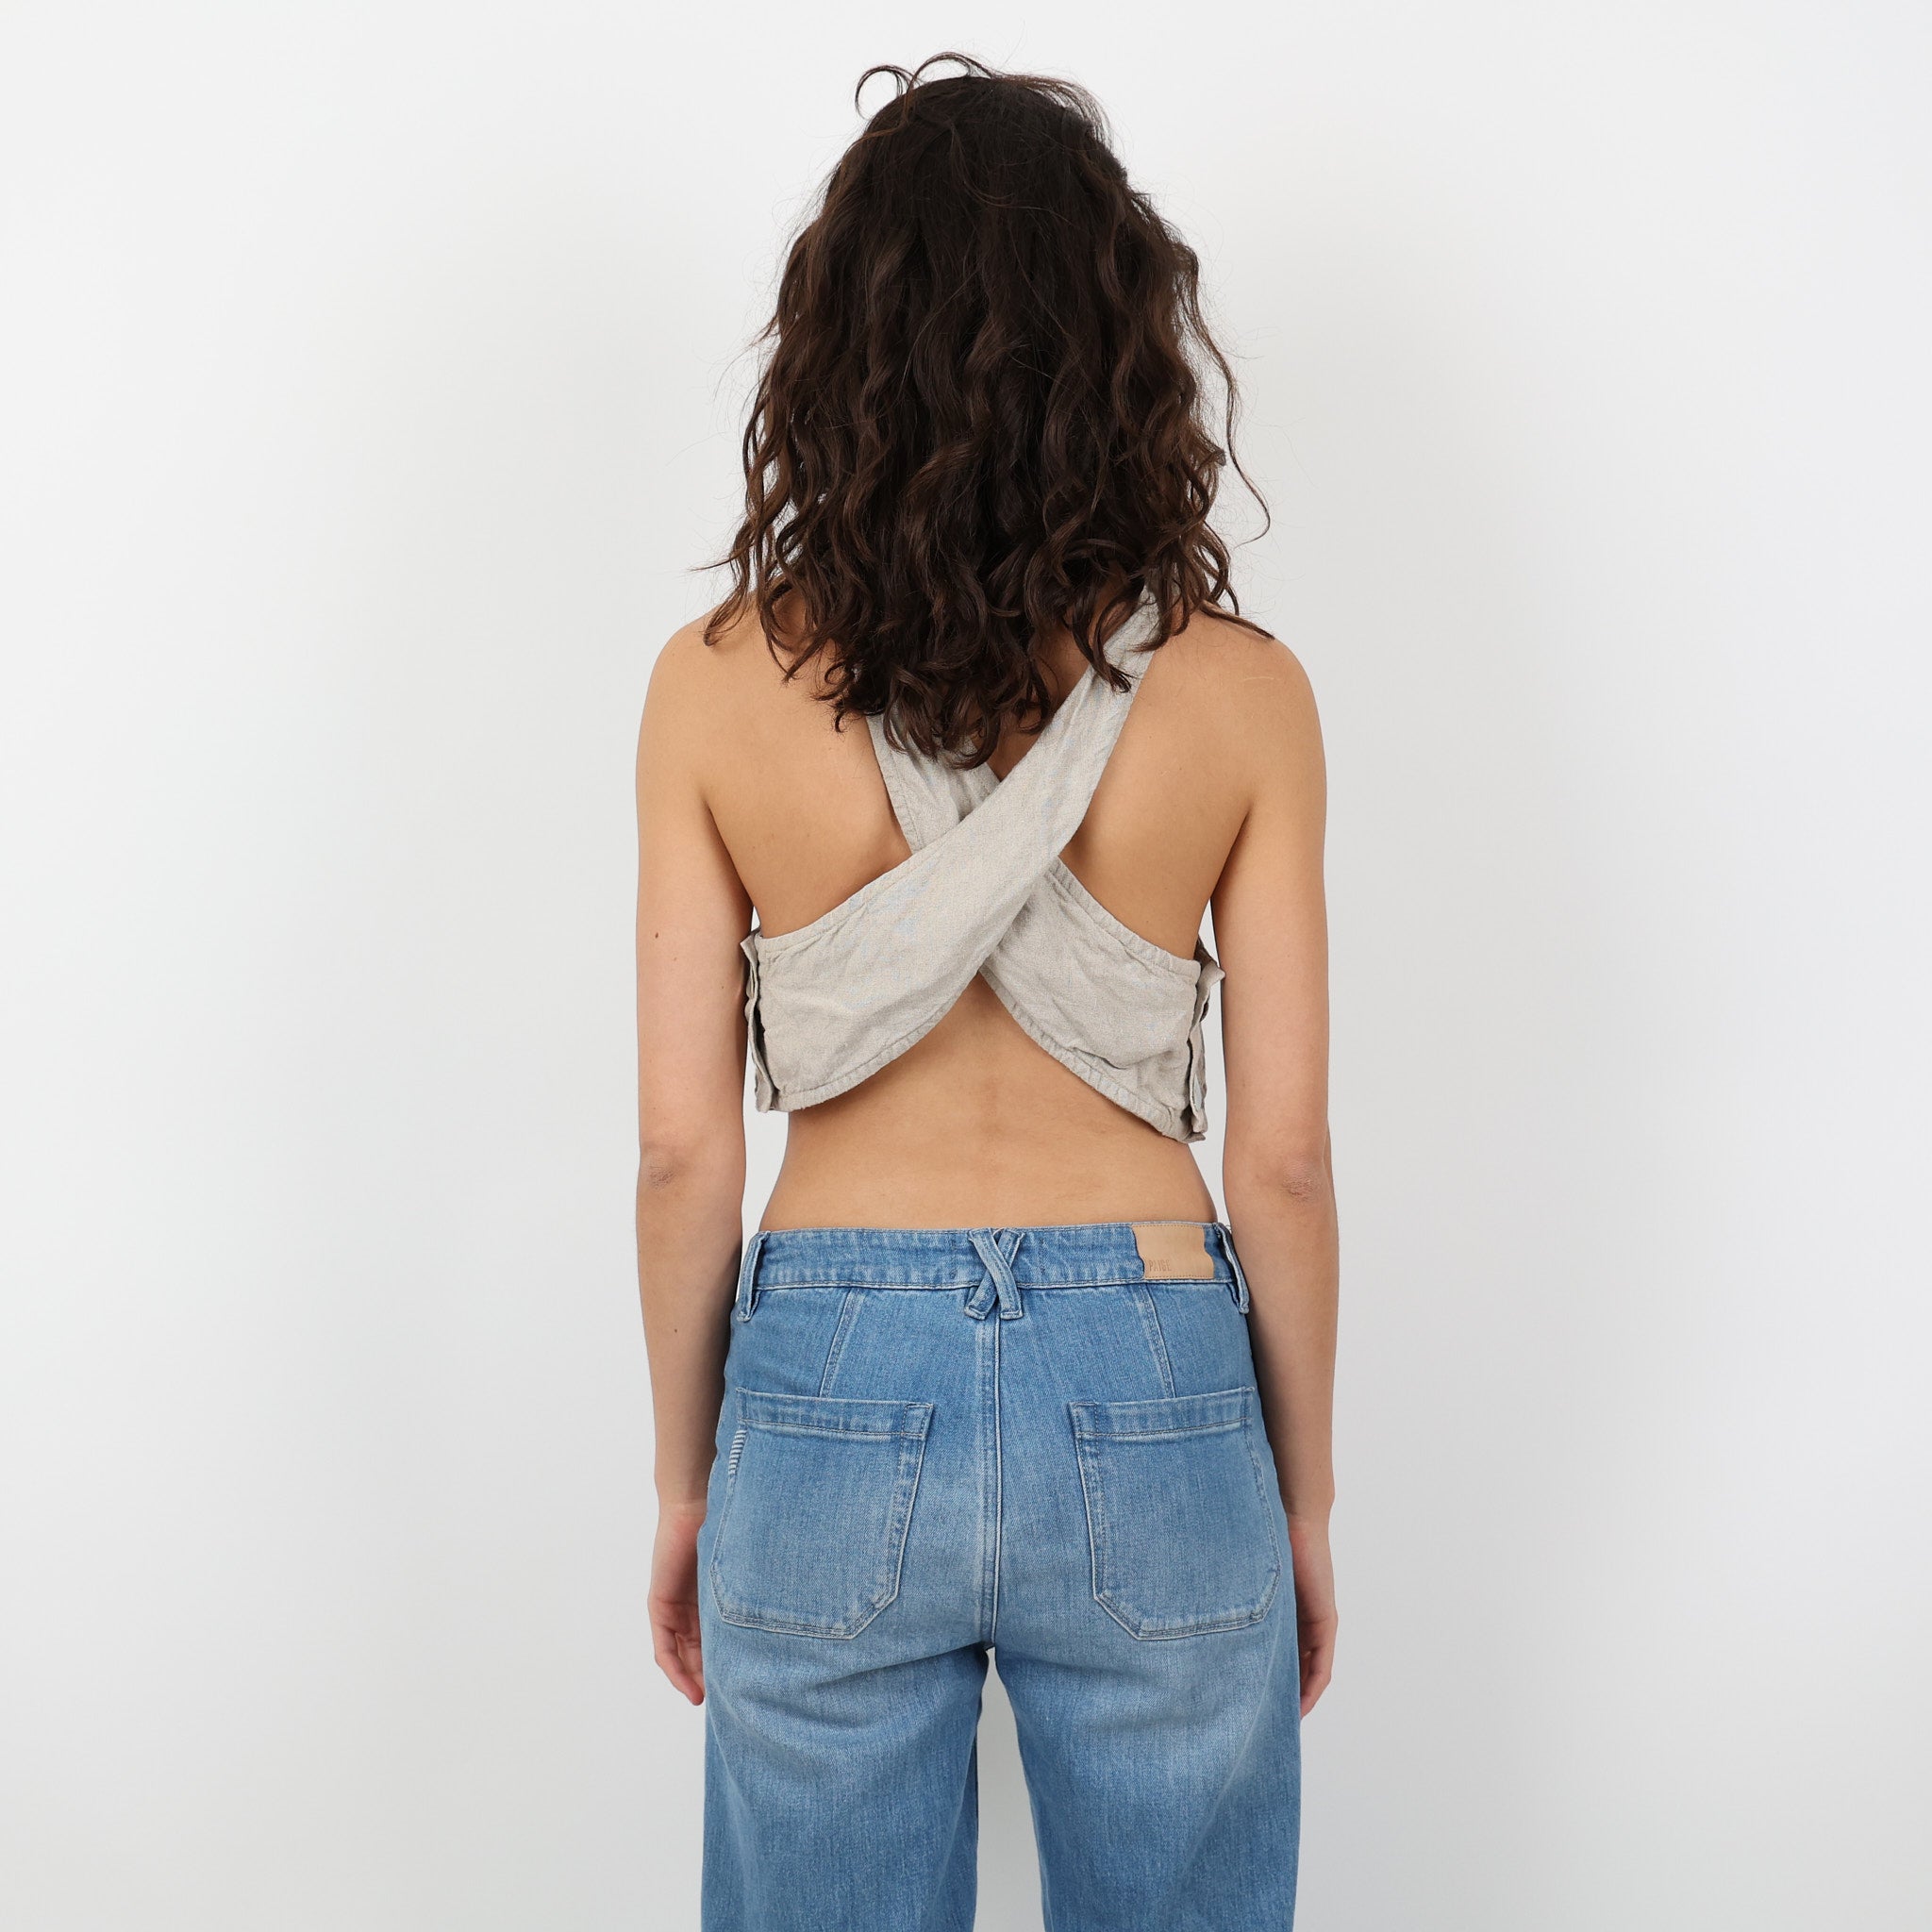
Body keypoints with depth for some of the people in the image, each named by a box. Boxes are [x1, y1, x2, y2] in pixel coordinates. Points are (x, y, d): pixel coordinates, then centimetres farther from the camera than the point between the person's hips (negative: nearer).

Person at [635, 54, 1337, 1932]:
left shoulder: (717, 685, -8)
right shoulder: (1236, 693, -9)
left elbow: (682, 1152, -5)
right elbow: (1285, 1160, -5)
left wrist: (686, 1481, 10)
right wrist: (1303, 1497, 9)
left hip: (828, 1399, 1)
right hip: (1149, 1402, 0)